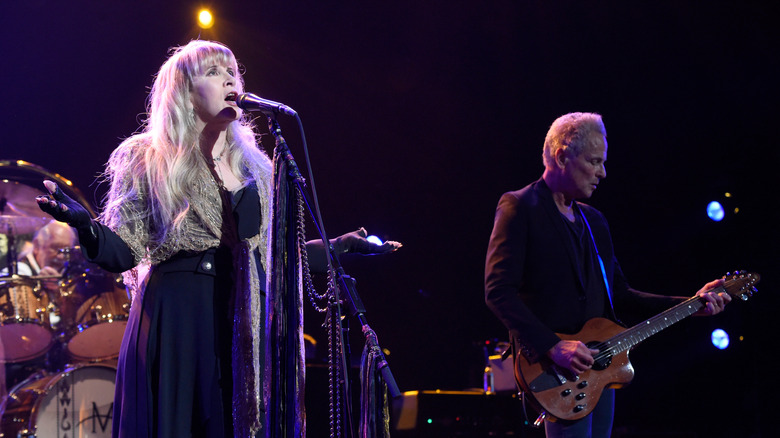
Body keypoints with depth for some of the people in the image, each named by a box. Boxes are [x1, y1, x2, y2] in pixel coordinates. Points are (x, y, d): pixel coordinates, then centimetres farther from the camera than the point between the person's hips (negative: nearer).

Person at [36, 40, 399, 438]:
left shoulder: (254, 167, 17)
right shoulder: (147, 160, 4)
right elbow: (123, 252, -4)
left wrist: (343, 245, 20)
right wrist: (84, 224, -23)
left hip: (245, 325, 4)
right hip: (175, 321, -4)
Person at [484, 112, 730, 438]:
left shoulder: (594, 221, 19)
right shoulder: (519, 208, -6)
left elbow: (620, 295, 20)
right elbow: (498, 291, -15)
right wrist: (553, 346, -23)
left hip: (599, 366, 8)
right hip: (556, 373, -8)